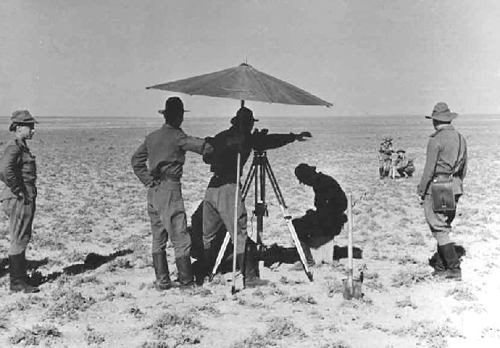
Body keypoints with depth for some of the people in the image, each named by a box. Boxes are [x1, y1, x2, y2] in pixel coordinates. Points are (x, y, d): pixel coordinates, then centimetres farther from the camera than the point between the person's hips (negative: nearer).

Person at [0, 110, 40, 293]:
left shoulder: (22, 147, 16)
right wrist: (19, 192, -22)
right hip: (19, 201, -10)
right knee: (18, 241, -4)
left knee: (23, 240, 15)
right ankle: (17, 283, 2)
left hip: (27, 200, 10)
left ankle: (21, 279, 24)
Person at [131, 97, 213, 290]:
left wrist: (148, 181, 13)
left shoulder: (152, 137, 11)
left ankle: (162, 281, 14)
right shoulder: (177, 136, -11)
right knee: (180, 238, -1)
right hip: (170, 189, -7)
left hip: (153, 190, 7)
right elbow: (204, 147, -22)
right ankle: (186, 281, 2)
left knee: (158, 238, 11)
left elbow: (136, 160, 18)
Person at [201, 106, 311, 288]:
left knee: (207, 235, 14)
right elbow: (270, 141, -1)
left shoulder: (220, 137, 15)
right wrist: (295, 137, 8)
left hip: (211, 188, 6)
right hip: (228, 188, -6)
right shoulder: (245, 138, -2)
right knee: (240, 235, -5)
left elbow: (206, 158, 23)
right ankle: (250, 277, -5)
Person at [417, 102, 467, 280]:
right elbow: (464, 168, 15)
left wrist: (421, 190, -7)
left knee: (439, 229, -3)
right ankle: (441, 266, 22)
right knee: (444, 227, 16)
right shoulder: (461, 138, 9)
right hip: (455, 188, 8)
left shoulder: (436, 140, -13)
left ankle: (455, 269, -7)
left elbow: (429, 169, -15)